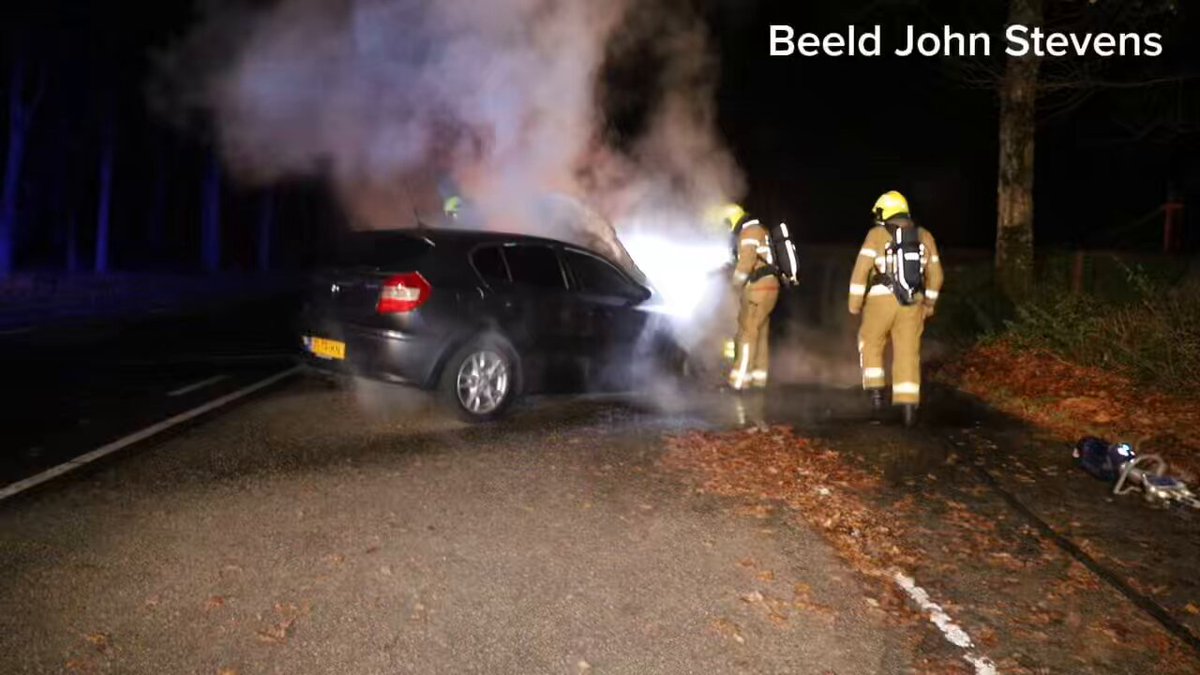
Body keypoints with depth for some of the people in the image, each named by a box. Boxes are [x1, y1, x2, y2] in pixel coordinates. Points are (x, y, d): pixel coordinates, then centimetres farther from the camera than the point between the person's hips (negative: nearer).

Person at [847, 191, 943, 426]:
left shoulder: (877, 234, -3)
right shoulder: (924, 236, 11)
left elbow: (861, 270, -9)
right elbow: (935, 275, 15)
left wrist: (855, 302, -3)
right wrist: (929, 303, 26)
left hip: (881, 301, -3)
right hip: (912, 304, 3)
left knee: (871, 344, 18)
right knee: (908, 355, 6)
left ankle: (876, 391, 10)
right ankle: (909, 406, 1)